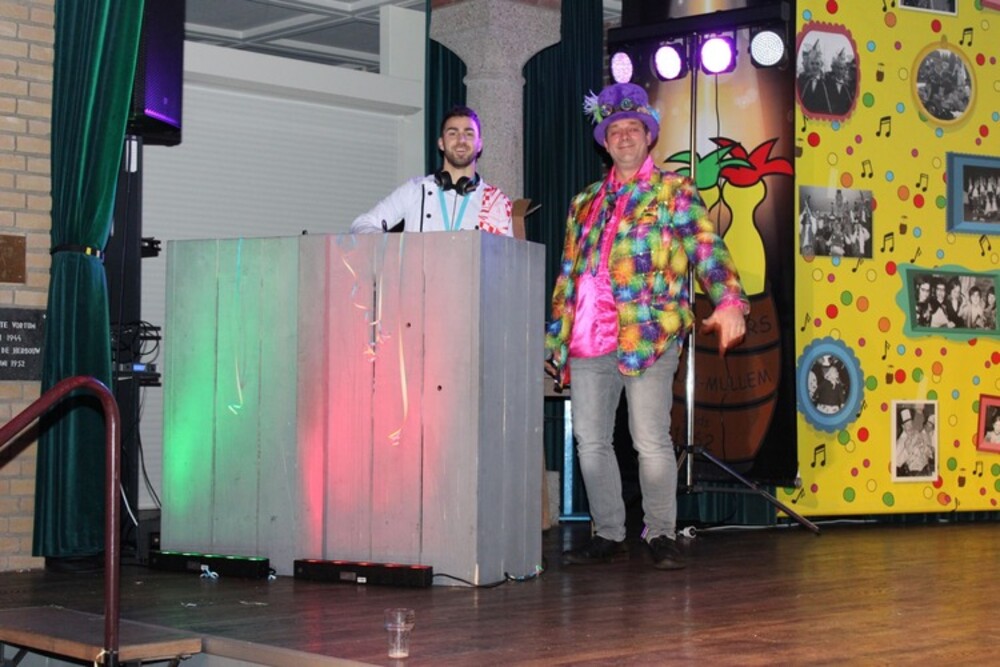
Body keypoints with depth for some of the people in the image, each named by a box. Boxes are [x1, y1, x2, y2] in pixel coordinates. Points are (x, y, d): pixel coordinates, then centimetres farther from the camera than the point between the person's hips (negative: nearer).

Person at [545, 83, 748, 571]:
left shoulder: (674, 192, 6)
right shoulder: (585, 203, 20)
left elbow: (708, 249, -6)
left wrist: (728, 302, -22)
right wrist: (555, 337, 18)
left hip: (647, 337, -5)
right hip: (587, 343, 5)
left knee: (651, 440, -5)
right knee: (590, 440, 5)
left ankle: (661, 535, 7)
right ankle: (608, 535, 16)